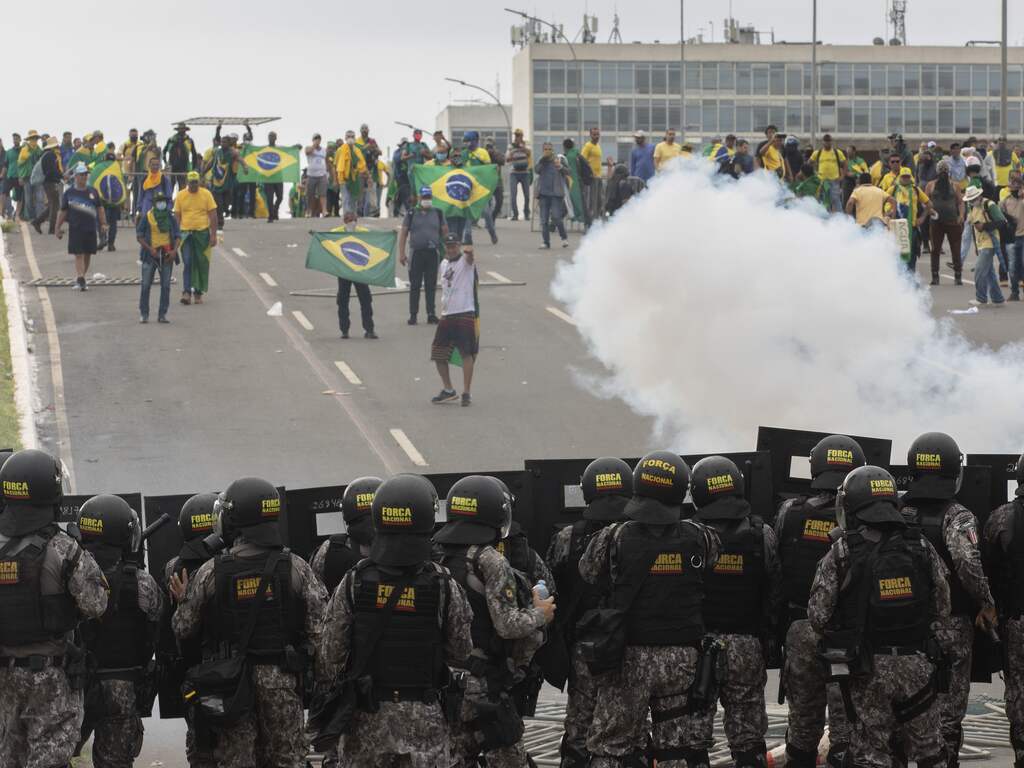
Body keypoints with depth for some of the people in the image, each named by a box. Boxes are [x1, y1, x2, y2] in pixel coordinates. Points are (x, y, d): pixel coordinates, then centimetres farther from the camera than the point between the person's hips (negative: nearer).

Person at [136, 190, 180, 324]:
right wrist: (150, 249, -13)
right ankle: (143, 314, 4)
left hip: (167, 255, 2)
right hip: (150, 255, -2)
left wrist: (174, 250, -9)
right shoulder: (146, 217, 1)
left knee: (166, 285, 2)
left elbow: (177, 235, 8)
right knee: (146, 285, -3)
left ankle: (162, 314, 8)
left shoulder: (171, 218, 7)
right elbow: (139, 235, 0)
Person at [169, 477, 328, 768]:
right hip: (281, 681, 0)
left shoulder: (210, 572, -7)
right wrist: (323, 677, 8)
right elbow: (319, 629, -6)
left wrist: (183, 601, 21)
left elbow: (183, 629, 1)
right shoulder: (296, 568, -6)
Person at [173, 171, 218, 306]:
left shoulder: (206, 194, -1)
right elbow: (177, 216, 8)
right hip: (186, 233, 0)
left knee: (202, 264, 5)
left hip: (203, 233, 0)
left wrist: (213, 235, -5)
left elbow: (213, 215, 0)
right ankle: (187, 292, -10)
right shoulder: (180, 196, 3)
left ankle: (199, 292, 16)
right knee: (187, 263, -9)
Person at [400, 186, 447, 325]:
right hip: (416, 253, -1)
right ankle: (413, 315, 5)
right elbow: (403, 234, 5)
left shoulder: (438, 214, 9)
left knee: (431, 286, 3)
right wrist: (401, 253, -3)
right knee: (414, 286, 0)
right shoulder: (411, 214, 5)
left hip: (433, 253, 1)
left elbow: (445, 233, 12)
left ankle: (431, 314, 6)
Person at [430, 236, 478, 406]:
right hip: (447, 315, 7)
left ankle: (466, 393, 1)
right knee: (438, 354, 8)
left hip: (466, 313, -7)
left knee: (466, 353, -6)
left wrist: (469, 251, -54)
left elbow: (470, 257, -31)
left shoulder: (465, 260, -5)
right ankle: (448, 390, 21)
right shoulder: (444, 264, 16)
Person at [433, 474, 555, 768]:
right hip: (481, 683, -7)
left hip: (441, 678, 7)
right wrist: (540, 614, 1)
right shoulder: (490, 561, -14)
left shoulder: (435, 556, 6)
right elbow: (507, 625, -17)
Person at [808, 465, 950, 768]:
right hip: (916, 664, 2)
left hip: (867, 667, -2)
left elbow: (818, 615, -9)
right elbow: (942, 609, 4)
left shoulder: (841, 553, -9)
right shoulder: (922, 547, 0)